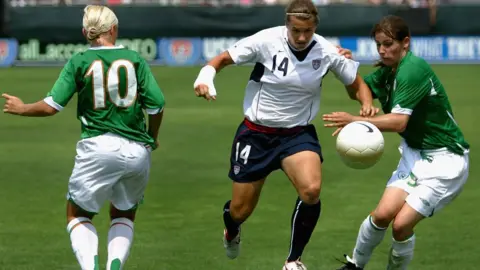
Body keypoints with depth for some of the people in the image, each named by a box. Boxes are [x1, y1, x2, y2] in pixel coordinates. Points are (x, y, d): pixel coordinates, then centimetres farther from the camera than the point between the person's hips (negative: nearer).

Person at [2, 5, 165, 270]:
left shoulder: (79, 62, 1)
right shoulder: (135, 59, 5)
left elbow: (51, 106, -2)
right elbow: (156, 105, 1)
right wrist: (152, 139, 20)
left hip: (99, 147, -2)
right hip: (137, 152, 2)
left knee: (77, 214, 14)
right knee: (124, 215, 23)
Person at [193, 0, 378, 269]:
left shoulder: (327, 52, -13)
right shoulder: (266, 41, -19)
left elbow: (357, 84, 2)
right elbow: (223, 58, -10)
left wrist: (367, 104, -18)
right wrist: (206, 76, -30)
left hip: (298, 133, 1)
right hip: (256, 133, -1)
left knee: (312, 190, -28)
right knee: (241, 210, 7)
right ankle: (231, 232, 49)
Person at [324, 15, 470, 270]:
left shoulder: (413, 69, -23)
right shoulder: (386, 72, 3)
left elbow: (399, 122, -30)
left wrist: (355, 120, -31)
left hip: (444, 160, -7)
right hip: (414, 154, 7)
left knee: (401, 224, -15)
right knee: (383, 214, -10)